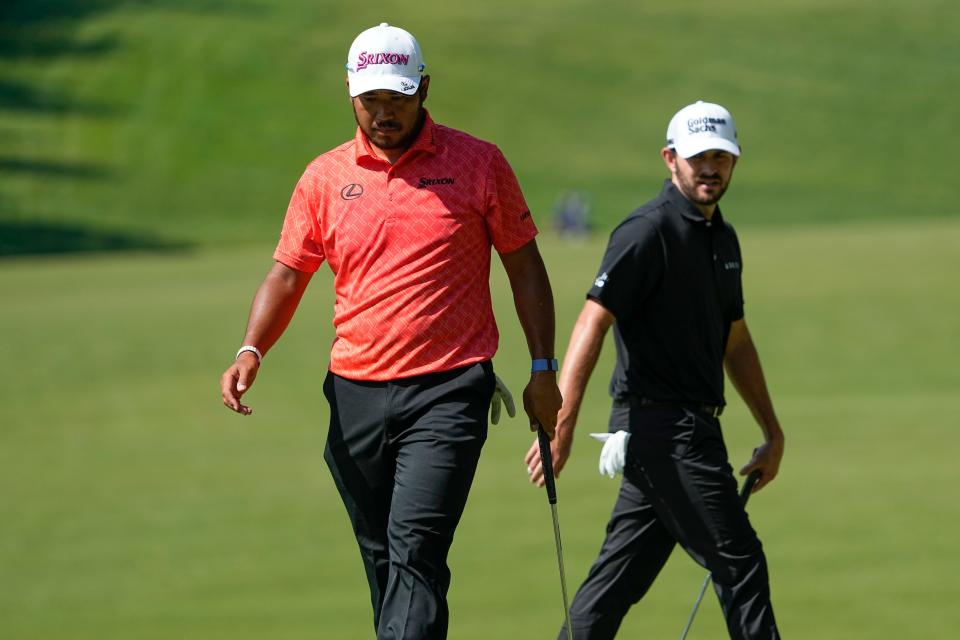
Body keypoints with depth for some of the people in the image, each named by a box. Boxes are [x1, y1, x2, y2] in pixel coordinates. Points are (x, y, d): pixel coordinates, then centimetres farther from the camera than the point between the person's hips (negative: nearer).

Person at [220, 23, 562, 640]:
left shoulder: (479, 163, 1)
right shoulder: (325, 177, 8)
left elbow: (524, 266, 7)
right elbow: (287, 275, 11)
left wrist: (543, 369, 2)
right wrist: (252, 351, -6)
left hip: (448, 392, -4)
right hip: (355, 395, 4)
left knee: (416, 548, -17)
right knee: (381, 560, 9)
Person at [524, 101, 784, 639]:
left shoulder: (723, 238, 17)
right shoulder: (649, 232, -12)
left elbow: (735, 340, 26)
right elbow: (593, 322, -18)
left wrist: (773, 431, 27)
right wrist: (561, 426, -26)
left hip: (693, 428, 9)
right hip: (664, 427, -9)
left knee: (622, 574, 7)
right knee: (738, 561, -6)